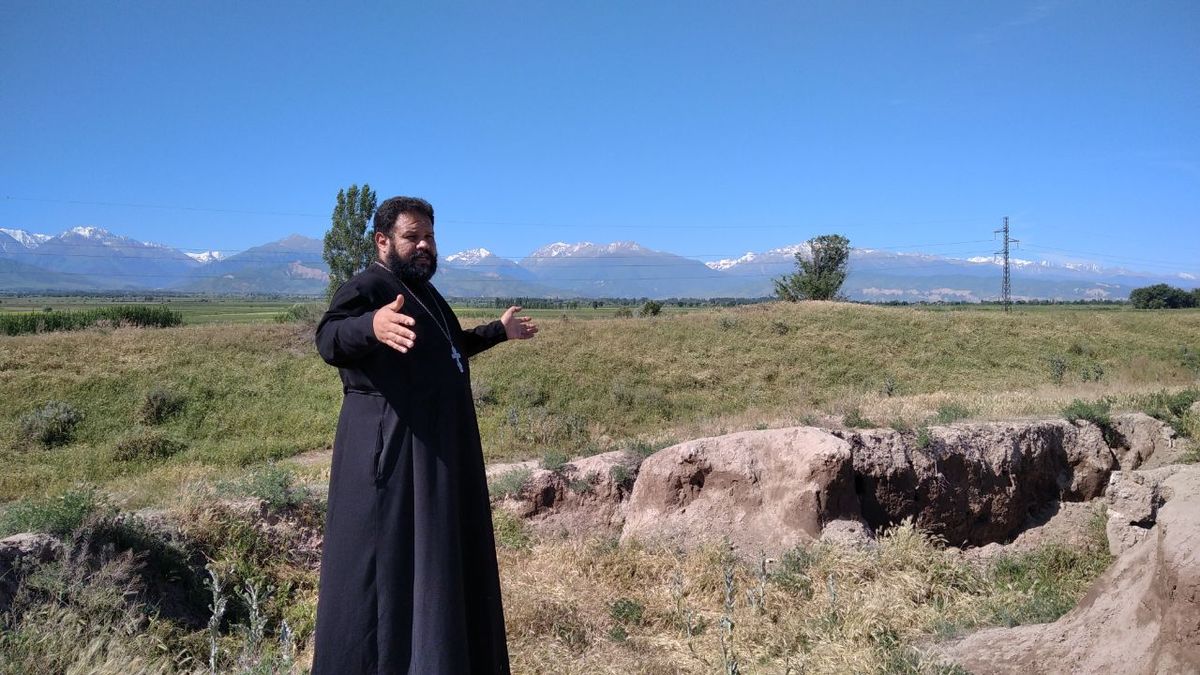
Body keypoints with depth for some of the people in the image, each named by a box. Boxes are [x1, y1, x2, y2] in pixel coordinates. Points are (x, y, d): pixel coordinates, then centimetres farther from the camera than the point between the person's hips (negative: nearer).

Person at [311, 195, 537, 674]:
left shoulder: (422, 292, 16)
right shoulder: (365, 288, -12)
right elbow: (330, 338, -33)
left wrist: (499, 332, 42)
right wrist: (373, 325, -54)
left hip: (438, 451, 9)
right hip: (393, 451, -9)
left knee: (437, 559, 17)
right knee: (390, 566, -6)